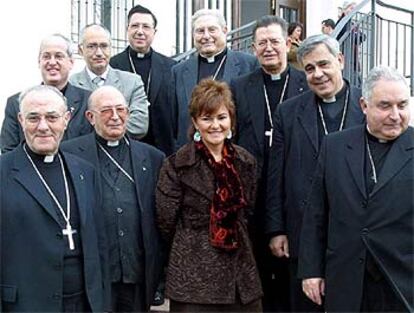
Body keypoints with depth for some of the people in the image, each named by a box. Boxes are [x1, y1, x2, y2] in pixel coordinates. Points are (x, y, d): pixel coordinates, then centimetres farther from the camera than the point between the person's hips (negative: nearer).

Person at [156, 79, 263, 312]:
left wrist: (234, 243, 12)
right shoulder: (177, 164, -9)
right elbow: (167, 223, -4)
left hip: (242, 271, 4)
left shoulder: (246, 162, 4)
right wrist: (195, 246, 7)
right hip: (194, 274, -4)